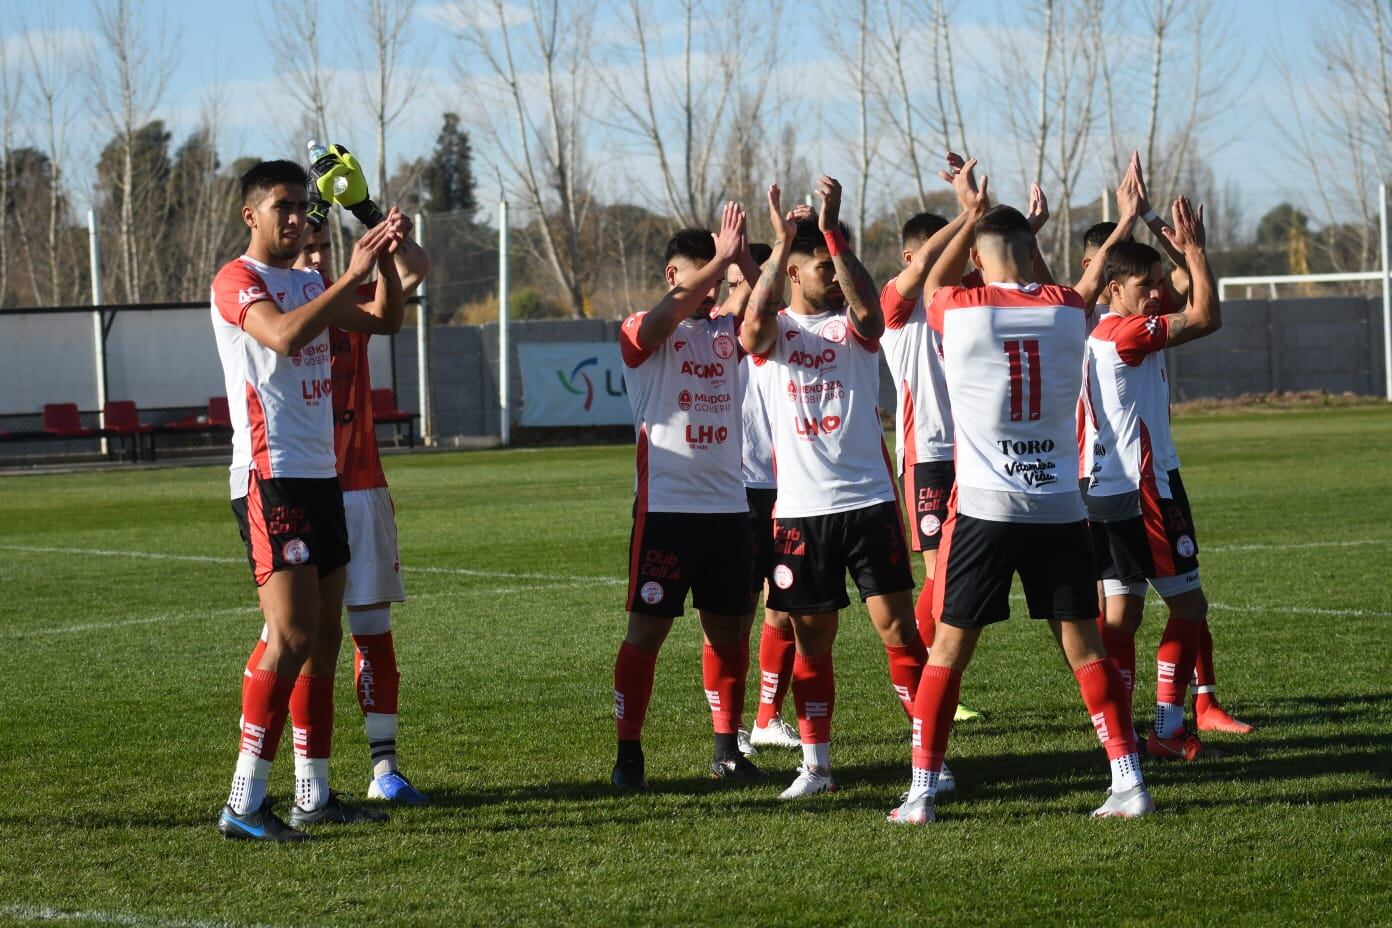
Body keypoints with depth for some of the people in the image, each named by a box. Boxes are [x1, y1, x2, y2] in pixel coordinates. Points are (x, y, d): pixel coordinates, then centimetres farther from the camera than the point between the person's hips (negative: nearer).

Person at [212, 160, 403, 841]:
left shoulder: (308, 284, 19)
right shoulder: (237, 280, -7)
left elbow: (380, 318, 16)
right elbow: (285, 335, -25)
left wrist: (386, 257, 0)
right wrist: (353, 274, -25)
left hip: (322, 477, 9)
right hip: (271, 477, -9)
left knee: (324, 638, 9)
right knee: (292, 636, -16)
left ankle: (313, 795, 14)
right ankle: (243, 804, -15)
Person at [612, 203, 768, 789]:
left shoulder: (726, 332, 12)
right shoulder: (642, 333, -2)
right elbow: (664, 317, -24)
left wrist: (743, 260, -17)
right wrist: (721, 259, -27)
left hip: (728, 505, 5)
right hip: (665, 505, -5)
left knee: (728, 628, 9)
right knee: (648, 627, -3)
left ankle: (727, 750, 18)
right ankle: (628, 755, 2)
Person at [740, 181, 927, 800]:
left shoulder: (854, 325, 4)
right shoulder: (774, 331, 5)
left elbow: (867, 306, -20)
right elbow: (755, 326, -20)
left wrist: (831, 230, -25)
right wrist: (781, 243, -24)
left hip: (869, 500, 0)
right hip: (801, 509, 0)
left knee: (897, 627, -4)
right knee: (812, 639, 6)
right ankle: (815, 765, 14)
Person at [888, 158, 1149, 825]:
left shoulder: (959, 312, -6)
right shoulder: (1068, 309, 1)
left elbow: (933, 282, 19)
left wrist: (972, 214, 26)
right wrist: (999, 219, 30)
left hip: (984, 507, -2)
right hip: (1060, 506, 2)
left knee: (948, 649, 5)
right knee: (1084, 645, 7)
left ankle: (921, 792, 6)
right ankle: (1129, 781, 3)